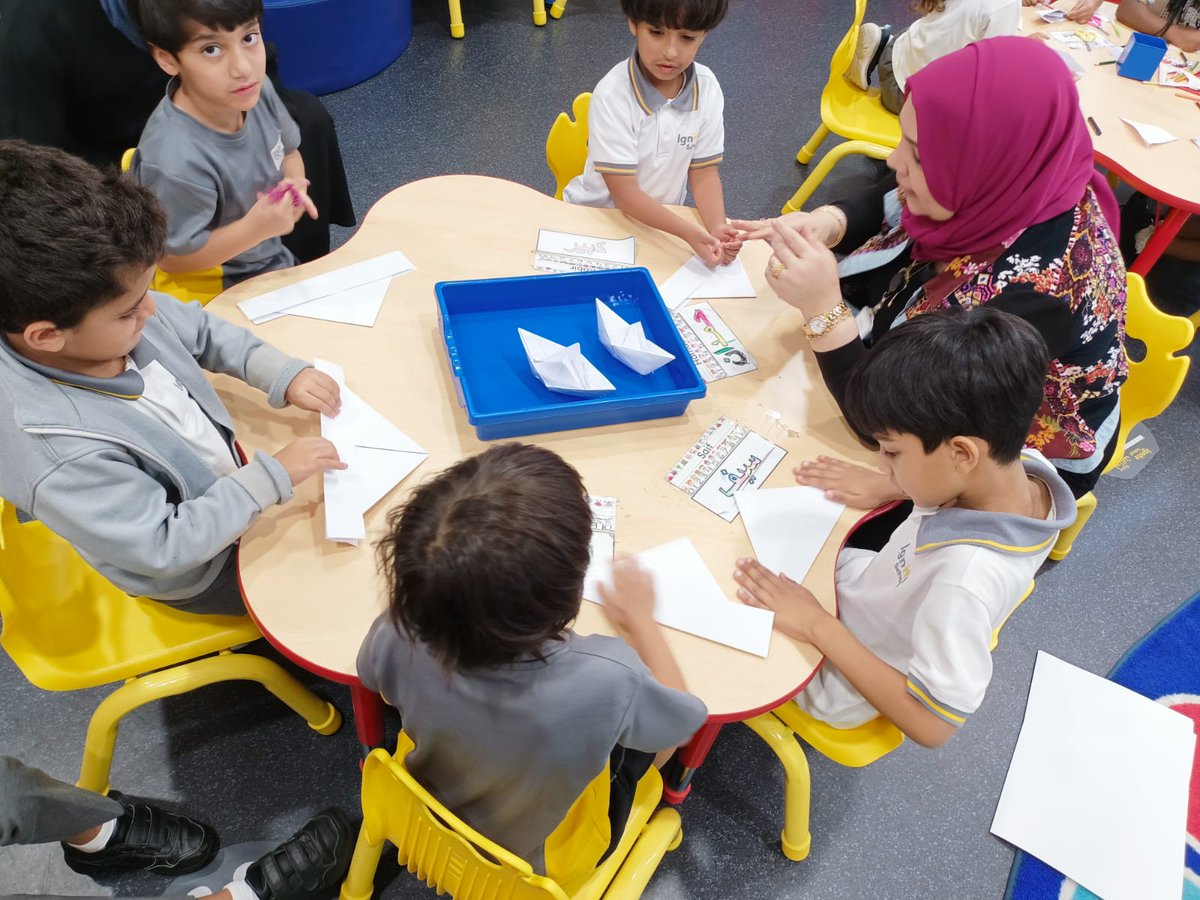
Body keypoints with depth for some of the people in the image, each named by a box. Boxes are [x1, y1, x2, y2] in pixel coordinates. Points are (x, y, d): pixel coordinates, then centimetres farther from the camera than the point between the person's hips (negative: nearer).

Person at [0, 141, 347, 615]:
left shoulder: (108, 310, -21)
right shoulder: (59, 452, -40)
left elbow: (203, 330, -1)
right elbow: (163, 548, -30)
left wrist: (284, 374, -13)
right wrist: (272, 477, -29)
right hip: (197, 570, -6)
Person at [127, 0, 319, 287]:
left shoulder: (254, 89, -14)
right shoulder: (178, 164, -35)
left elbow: (288, 151, 6)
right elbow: (172, 257, -22)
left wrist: (294, 187, -15)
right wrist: (257, 228, -30)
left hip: (274, 259, 7)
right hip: (225, 294, -7)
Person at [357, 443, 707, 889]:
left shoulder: (400, 637, -35)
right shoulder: (607, 679, -42)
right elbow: (683, 715, -17)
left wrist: (450, 590, 1)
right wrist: (639, 618, -2)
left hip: (433, 830, 3)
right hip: (543, 863, -2)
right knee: (657, 724, 19)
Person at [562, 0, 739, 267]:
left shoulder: (707, 88, -12)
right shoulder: (613, 95, -25)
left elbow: (704, 172, -5)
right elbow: (624, 193, -25)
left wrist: (716, 227, -25)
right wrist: (688, 232, -37)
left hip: (660, 219, 6)